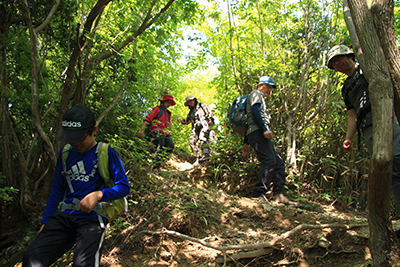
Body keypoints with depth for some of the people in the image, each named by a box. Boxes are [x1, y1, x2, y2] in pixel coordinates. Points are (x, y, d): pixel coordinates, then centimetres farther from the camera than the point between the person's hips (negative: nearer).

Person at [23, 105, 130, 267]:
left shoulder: (106, 153, 1)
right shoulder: (65, 154, 16)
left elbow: (124, 186, 0)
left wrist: (98, 194, -16)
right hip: (64, 217, 4)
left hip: (92, 218, -4)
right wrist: (45, 223, 16)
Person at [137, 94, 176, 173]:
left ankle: (157, 159, -11)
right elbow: (148, 119, -4)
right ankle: (155, 167, -28)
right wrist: (141, 129, -16)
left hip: (165, 132, 7)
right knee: (161, 146, -25)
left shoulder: (168, 113, 29)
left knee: (170, 146, -17)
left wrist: (168, 124, 8)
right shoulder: (157, 109, 6)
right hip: (157, 130, -7)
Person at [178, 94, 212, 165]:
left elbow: (209, 113, 5)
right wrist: (182, 120, 6)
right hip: (195, 128, 5)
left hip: (204, 125, -5)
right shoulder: (191, 112, 27)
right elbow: (187, 121, 26)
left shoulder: (202, 105, 13)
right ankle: (198, 158, -9)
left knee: (202, 137, -31)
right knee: (191, 140, -15)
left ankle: (206, 153, -43)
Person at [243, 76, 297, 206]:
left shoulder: (260, 99, 37)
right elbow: (255, 111, -13)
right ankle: (258, 195, -26)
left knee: (279, 163, -1)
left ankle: (279, 194, -10)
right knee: (269, 161, -23)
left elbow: (250, 122, 33)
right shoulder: (255, 94, 8)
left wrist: (246, 143, 27)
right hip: (257, 132, -10)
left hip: (261, 134, 10)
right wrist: (265, 129, -23)